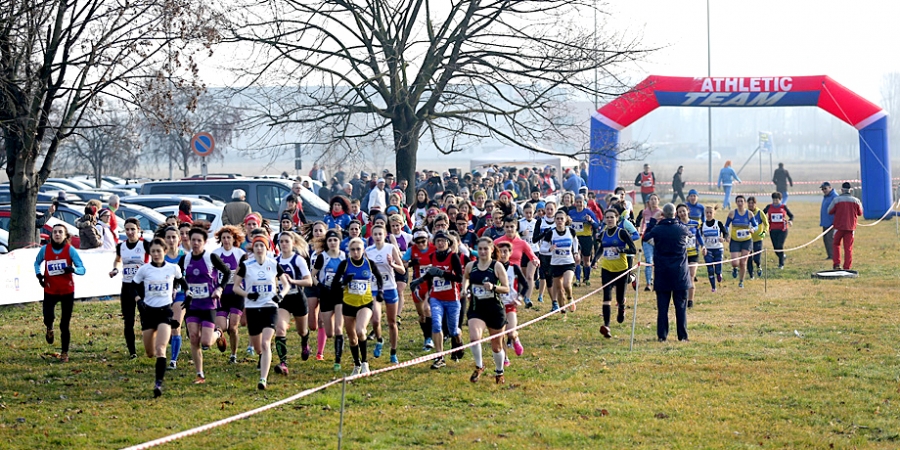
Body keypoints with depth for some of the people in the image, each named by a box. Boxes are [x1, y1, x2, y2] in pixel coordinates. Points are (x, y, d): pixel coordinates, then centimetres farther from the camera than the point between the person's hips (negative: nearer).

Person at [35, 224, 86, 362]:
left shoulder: (70, 250, -7)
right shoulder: (45, 249, -1)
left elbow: (82, 269, -8)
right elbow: (37, 262, 19)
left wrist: (73, 269, -31)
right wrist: (39, 274, -1)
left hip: (67, 291, -1)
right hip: (50, 291, 1)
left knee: (64, 325, 3)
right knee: (48, 318, -20)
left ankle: (65, 353, 18)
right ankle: (49, 329, 18)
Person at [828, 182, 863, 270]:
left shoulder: (836, 200, -8)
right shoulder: (856, 201, -2)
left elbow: (830, 211, -2)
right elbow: (860, 213, 10)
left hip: (839, 226, -1)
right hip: (850, 227, 1)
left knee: (836, 244, 16)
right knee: (848, 248, 5)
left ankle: (837, 263, 5)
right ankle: (847, 267, 3)